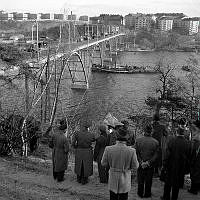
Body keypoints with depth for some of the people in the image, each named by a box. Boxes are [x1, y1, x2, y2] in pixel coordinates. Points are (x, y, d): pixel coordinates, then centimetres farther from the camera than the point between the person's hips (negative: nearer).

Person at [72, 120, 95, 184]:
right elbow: (93, 140, 10)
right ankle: (84, 180, 24)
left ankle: (79, 179, 34)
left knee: (79, 165, 20)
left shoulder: (77, 133, -13)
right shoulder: (91, 135, -14)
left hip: (79, 152, 2)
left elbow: (73, 143, -13)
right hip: (87, 153, -2)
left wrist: (76, 148, 6)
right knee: (86, 166, 14)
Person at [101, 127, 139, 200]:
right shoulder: (131, 151, -18)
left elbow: (103, 163, -5)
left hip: (113, 179, 1)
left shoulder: (108, 149, -16)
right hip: (125, 180, -1)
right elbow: (135, 166, -8)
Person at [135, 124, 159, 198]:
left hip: (140, 165, 0)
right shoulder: (156, 142, -9)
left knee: (140, 181, 16)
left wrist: (141, 162, -7)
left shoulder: (138, 140, -10)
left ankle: (140, 194, 28)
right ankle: (147, 194, 26)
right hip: (150, 166, 0)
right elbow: (156, 155, -9)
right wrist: (149, 162, -8)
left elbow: (137, 153, -10)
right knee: (148, 181, 14)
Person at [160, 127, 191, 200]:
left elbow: (167, 154, -13)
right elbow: (188, 156, -2)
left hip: (171, 166, -2)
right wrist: (185, 168, 8)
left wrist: (164, 164, -3)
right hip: (181, 167, 2)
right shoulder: (187, 143, -9)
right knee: (177, 184, 15)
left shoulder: (171, 141, -17)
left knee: (168, 183, 16)